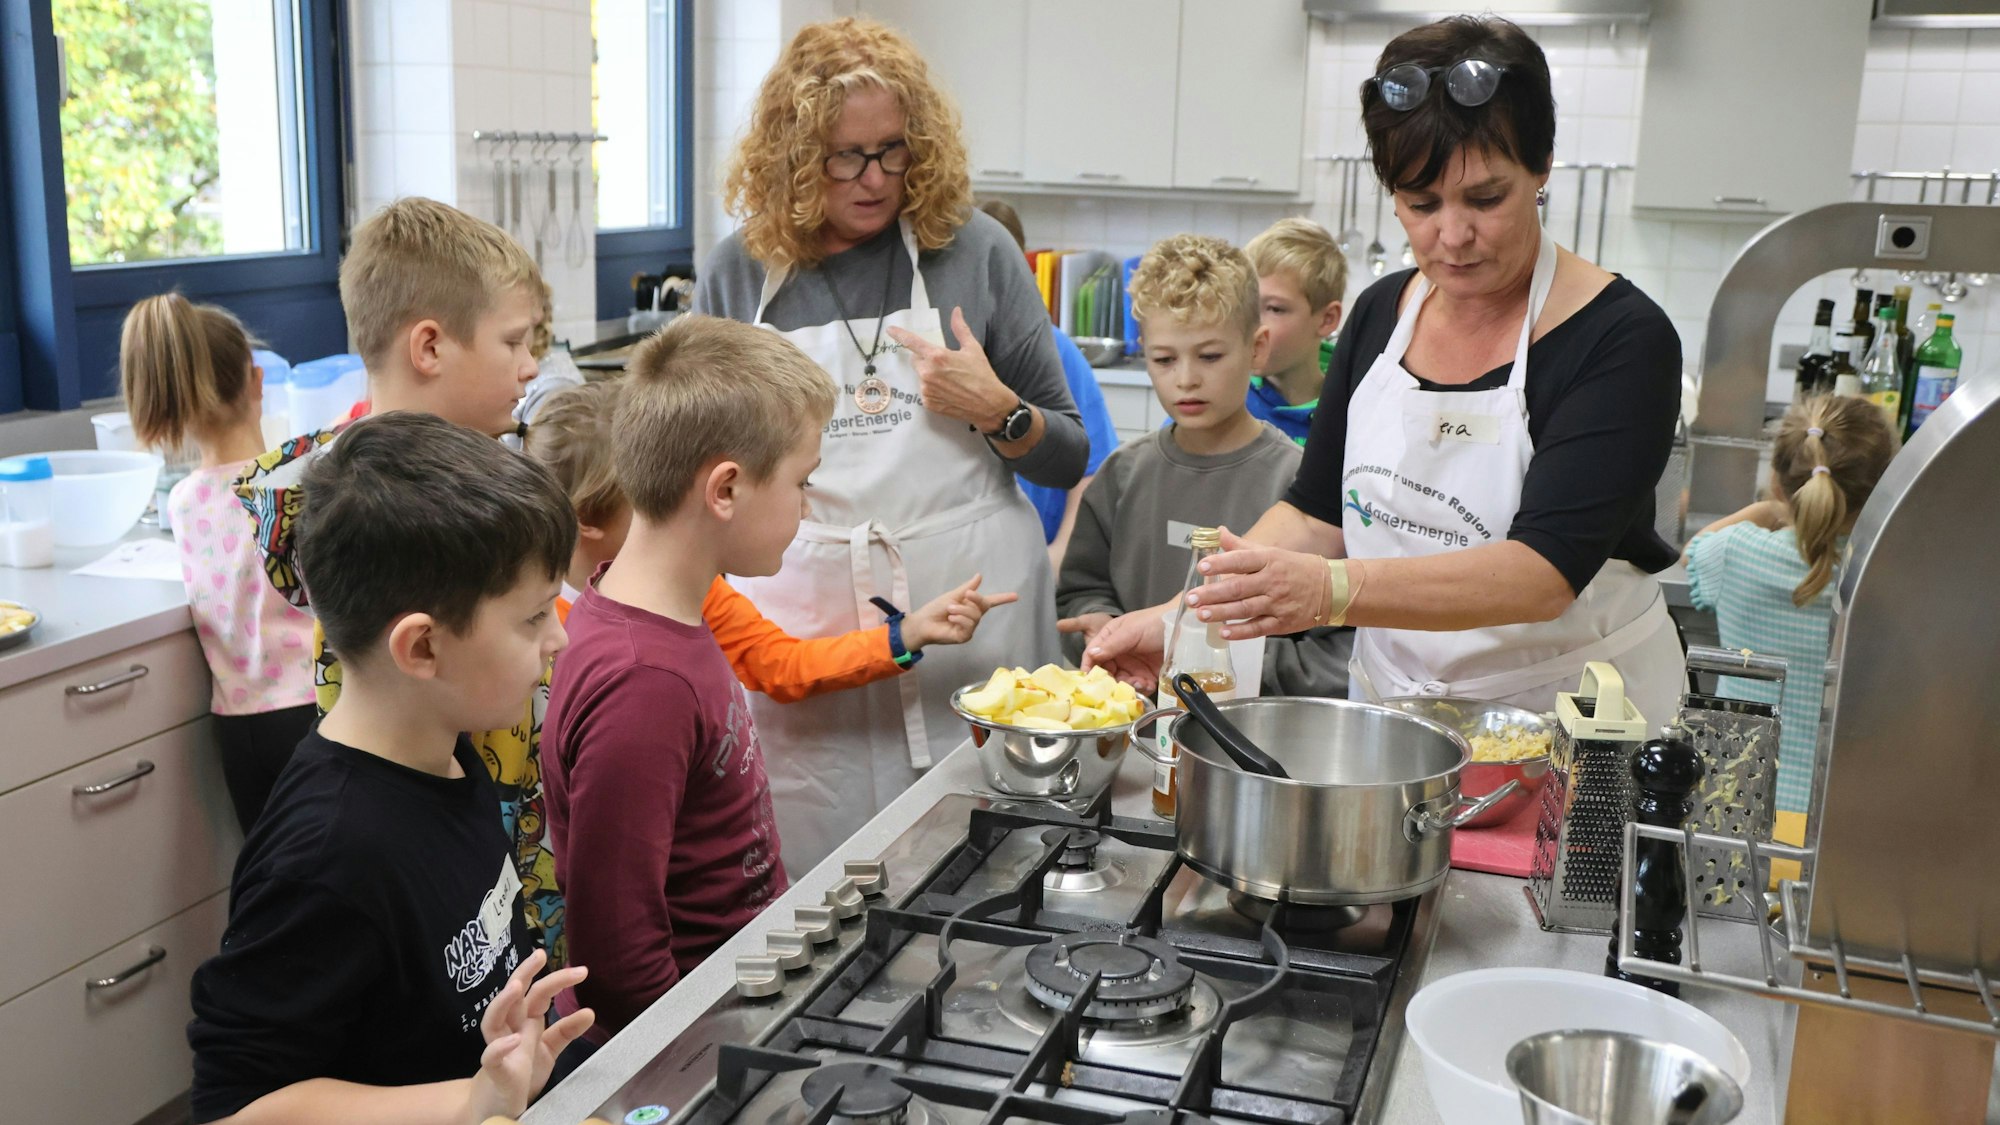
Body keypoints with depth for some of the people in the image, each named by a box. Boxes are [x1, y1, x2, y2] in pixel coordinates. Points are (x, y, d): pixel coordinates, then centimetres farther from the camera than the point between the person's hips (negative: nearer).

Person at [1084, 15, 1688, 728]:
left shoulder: (1622, 338, -14)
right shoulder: (1381, 315, 3)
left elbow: (1546, 570, -25)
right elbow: (1317, 510, 7)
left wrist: (1333, 590, -39)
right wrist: (1182, 616, -9)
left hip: (1576, 722, -4)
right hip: (1390, 715, 5)